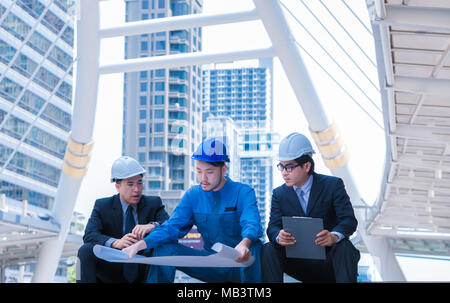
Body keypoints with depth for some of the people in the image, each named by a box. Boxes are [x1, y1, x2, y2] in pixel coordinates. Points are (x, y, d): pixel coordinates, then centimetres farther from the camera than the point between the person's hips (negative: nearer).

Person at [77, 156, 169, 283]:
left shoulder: (153, 203, 4)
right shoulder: (102, 206, 1)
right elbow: (89, 235, -14)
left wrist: (153, 226, -34)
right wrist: (116, 242, -34)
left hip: (144, 272, 0)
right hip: (113, 274, 0)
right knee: (86, 250, -25)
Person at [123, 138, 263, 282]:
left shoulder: (243, 192, -8)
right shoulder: (193, 195, 5)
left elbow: (252, 224, -26)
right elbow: (172, 226, -4)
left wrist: (245, 244, -52)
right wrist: (140, 245, -23)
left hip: (240, 265, -3)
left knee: (254, 246, -36)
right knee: (164, 248, -14)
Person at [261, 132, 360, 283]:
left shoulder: (333, 185, -4)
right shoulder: (279, 194, 6)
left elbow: (349, 219, -15)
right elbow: (273, 226, -4)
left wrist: (334, 236, -38)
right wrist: (278, 236, -31)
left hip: (328, 260, -2)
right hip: (299, 264, 2)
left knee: (345, 248, -34)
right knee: (268, 249, -23)